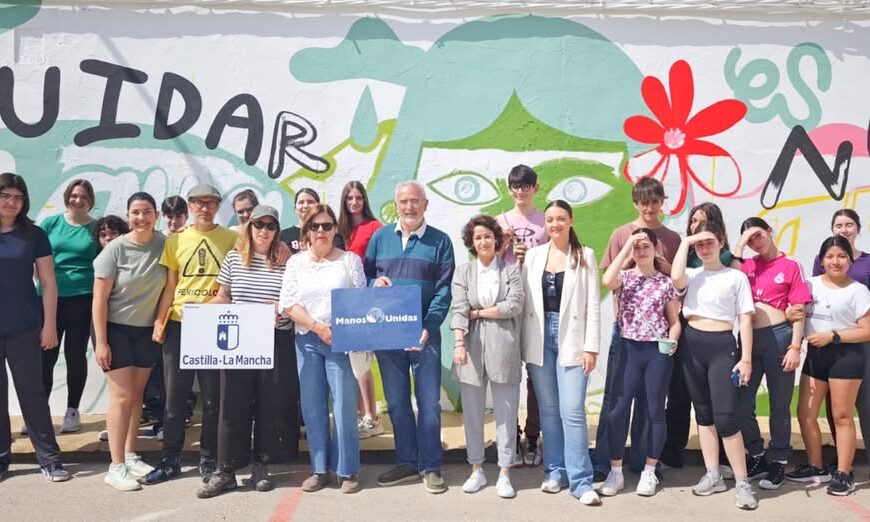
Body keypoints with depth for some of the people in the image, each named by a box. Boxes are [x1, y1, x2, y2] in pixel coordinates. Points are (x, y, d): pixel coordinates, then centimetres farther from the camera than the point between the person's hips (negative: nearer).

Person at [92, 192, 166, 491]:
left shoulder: (163, 245, -4)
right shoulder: (115, 249, -13)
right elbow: (99, 298, -12)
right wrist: (100, 341, -14)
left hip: (147, 330, 4)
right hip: (116, 329, -4)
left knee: (137, 395, 11)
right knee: (122, 396, -6)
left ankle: (130, 456, 24)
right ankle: (116, 467, 1)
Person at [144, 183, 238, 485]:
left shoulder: (231, 238, 1)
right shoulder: (176, 240, 7)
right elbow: (170, 285, 8)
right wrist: (159, 320, -1)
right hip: (178, 325, 2)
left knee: (213, 397, 6)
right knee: (174, 395, 8)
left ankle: (208, 460, 18)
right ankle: (170, 460, 21)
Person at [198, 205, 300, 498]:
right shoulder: (234, 258, 5)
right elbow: (223, 298, 10)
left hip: (276, 342, -1)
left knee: (271, 405, 5)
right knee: (233, 405, 3)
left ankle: (261, 467, 19)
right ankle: (226, 471, 12)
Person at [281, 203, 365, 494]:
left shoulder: (350, 260, 3)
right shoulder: (296, 262, 8)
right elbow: (287, 304, 0)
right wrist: (318, 327, -11)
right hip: (307, 340, 3)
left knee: (344, 405, -2)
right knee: (312, 405, 6)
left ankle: (348, 470, 9)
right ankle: (320, 469, 17)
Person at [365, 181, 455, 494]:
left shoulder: (440, 241, 1)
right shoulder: (380, 238, 10)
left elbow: (444, 290, -6)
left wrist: (428, 327, -18)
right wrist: (374, 282, -11)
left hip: (424, 334, -3)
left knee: (429, 402, 1)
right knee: (396, 402, 11)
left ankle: (430, 467, 12)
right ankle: (406, 462, 23)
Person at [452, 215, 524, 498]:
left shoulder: (511, 270, 6)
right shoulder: (463, 272, 9)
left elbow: (515, 305, -7)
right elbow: (458, 310, -3)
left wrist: (478, 313, -5)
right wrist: (459, 343, -15)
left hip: (503, 349, -1)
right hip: (472, 348, 1)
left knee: (506, 413, 2)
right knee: (472, 413, 8)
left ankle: (504, 474, 12)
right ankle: (477, 470, 22)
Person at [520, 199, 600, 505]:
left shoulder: (584, 256, 2)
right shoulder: (533, 255, 7)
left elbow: (593, 305, -2)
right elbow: (525, 301, 6)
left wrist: (591, 347, -7)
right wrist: (524, 346, 2)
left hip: (571, 339, -3)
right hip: (539, 339, 3)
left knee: (572, 411, -6)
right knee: (548, 409, 9)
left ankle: (581, 481, 1)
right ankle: (555, 472, 20)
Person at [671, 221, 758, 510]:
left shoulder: (736, 277, 4)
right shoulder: (692, 275, 10)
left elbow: (745, 319, 1)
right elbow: (675, 278, -15)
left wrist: (746, 358, -6)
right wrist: (684, 243, -5)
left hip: (722, 345, -4)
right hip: (692, 344, 4)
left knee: (725, 416, -10)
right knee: (703, 413, 10)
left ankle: (742, 482, 0)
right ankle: (713, 475, 20)